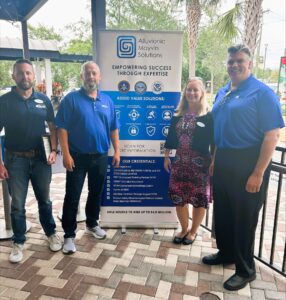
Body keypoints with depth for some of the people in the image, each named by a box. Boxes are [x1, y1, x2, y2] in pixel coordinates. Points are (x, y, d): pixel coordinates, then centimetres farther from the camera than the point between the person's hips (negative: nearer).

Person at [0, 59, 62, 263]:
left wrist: (54, 150, -5)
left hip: (40, 158, 2)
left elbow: (53, 127, 9)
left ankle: (51, 233, 34)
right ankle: (18, 243, 26)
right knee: (17, 205, 8)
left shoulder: (44, 100, 3)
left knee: (45, 200, 15)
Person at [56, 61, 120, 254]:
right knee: (72, 196, 3)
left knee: (96, 193, 17)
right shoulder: (71, 99, -6)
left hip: (100, 156, 4)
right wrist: (66, 154, -15)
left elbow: (113, 129, 10)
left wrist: (117, 151, 4)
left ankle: (92, 224, 37)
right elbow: (62, 128, -10)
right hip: (78, 156, -4)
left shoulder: (107, 101, 7)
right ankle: (69, 235, 16)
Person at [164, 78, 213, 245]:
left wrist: (213, 162, -9)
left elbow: (213, 141, -6)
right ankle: (184, 229, 30)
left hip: (200, 162, -4)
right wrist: (166, 157, 10)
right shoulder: (178, 115, 7)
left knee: (199, 198, 7)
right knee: (178, 197, 9)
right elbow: (171, 138, 12)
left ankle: (193, 231, 29)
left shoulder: (208, 116, -5)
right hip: (179, 161, 4)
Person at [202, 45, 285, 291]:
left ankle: (245, 270, 24)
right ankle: (226, 253, 40)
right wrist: (214, 159, 13)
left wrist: (258, 173, -20)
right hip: (223, 162, 7)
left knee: (244, 217, 5)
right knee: (222, 212, 18)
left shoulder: (262, 93, -11)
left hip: (247, 163, -7)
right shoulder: (222, 93, 11)